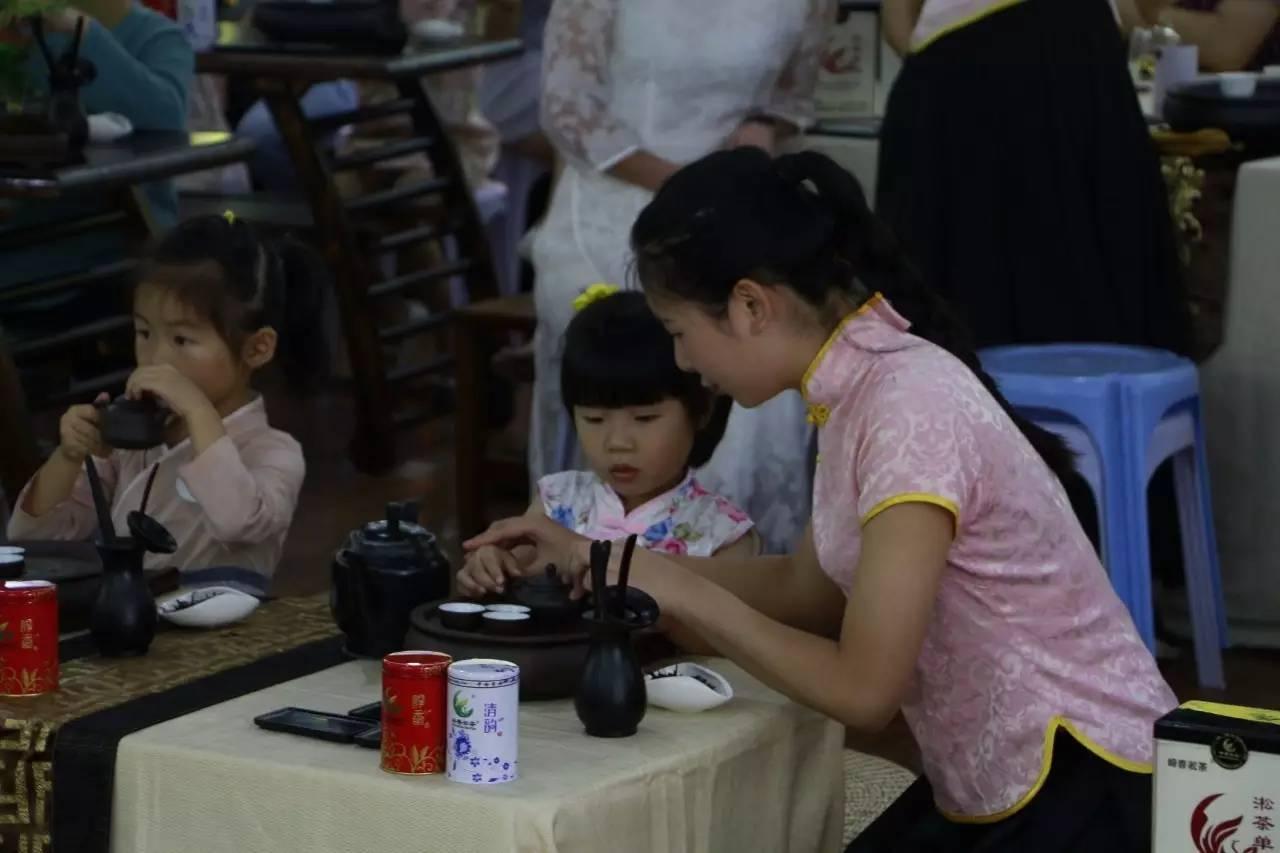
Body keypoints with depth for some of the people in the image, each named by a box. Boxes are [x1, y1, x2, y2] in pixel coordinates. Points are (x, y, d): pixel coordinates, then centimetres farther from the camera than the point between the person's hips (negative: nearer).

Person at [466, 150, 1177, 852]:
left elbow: (864, 689, -22)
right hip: (993, 791, 8)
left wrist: (687, 595, -11)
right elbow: (807, 591, 16)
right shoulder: (862, 387, 3)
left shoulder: (907, 412, -23)